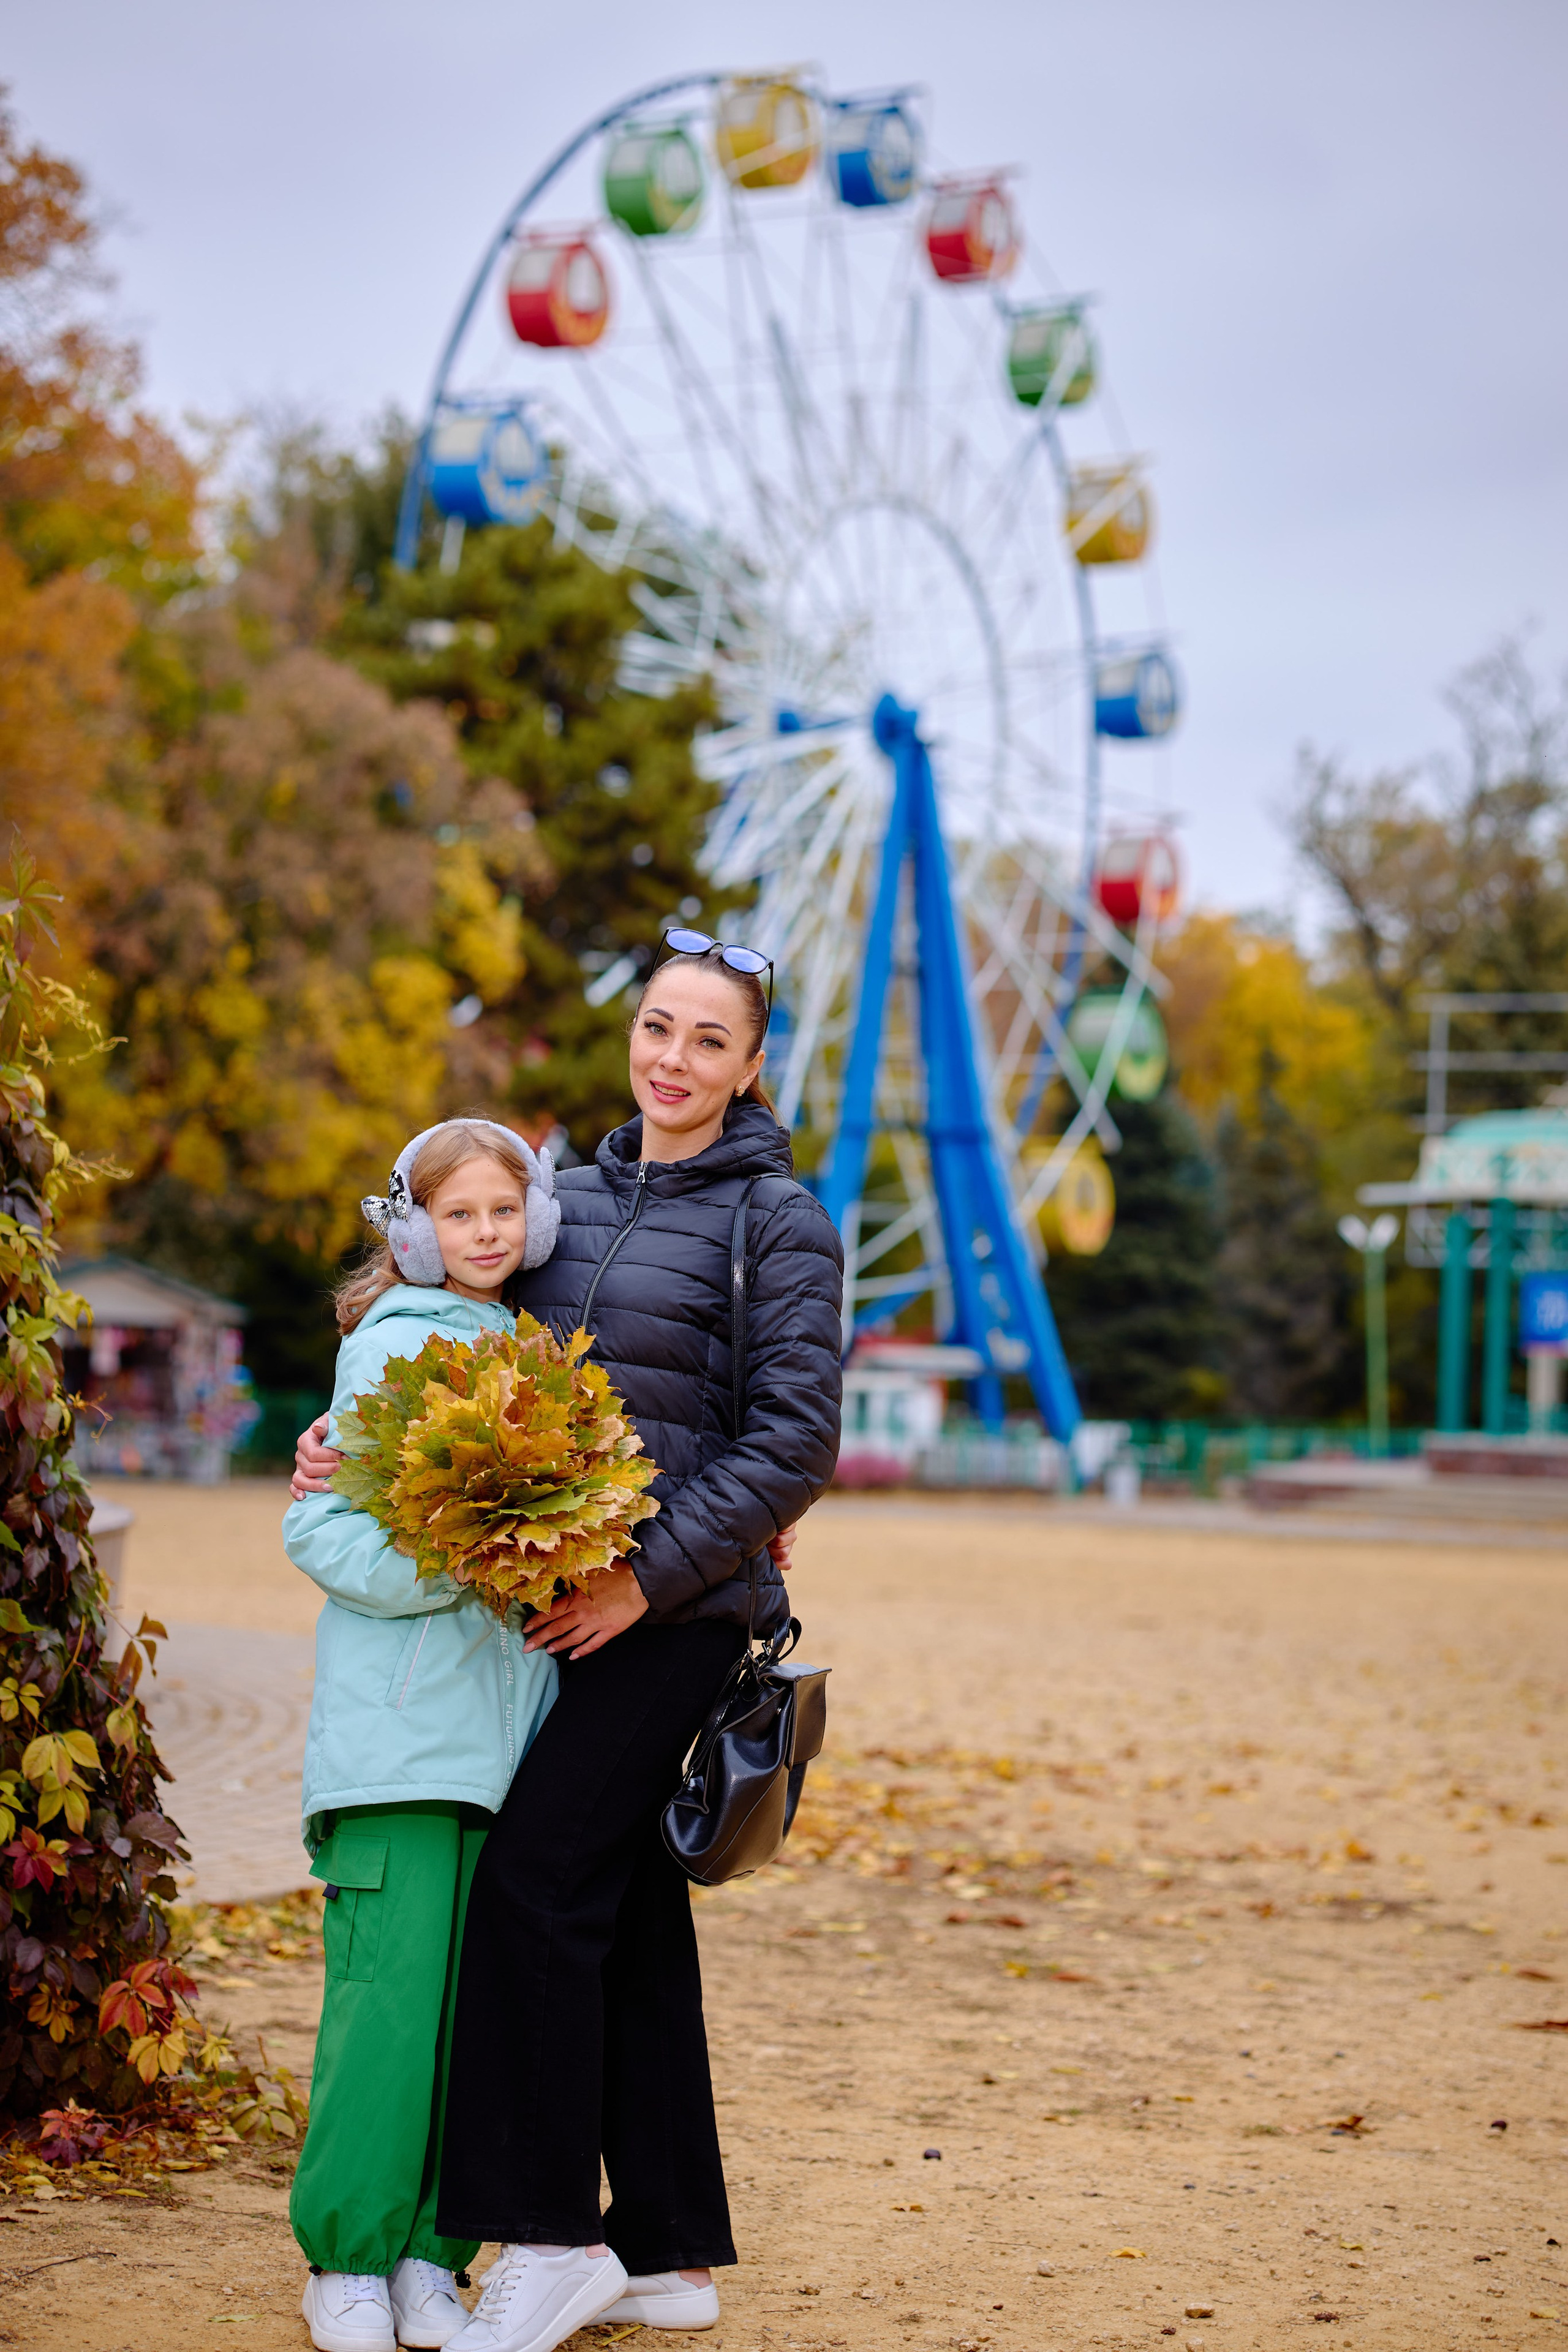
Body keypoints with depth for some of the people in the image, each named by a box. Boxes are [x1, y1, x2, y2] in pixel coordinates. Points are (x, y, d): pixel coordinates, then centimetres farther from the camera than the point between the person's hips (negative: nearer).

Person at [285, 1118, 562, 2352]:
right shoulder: (394, 1346, -2)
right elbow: (321, 1527, -8)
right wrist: (454, 1571, -19)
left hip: (508, 1726, 6)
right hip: (401, 1727, -5)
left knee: (482, 1991, 3)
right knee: (393, 1986, -7)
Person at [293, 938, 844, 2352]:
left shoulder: (777, 1218, -6)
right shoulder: (579, 1189, 13)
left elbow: (795, 1441, -10)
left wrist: (654, 1573, -16)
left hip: (683, 1609, -6)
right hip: (563, 1599, 6)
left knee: (536, 1880, -13)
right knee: (624, 1913, 8)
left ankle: (551, 2235, -5)